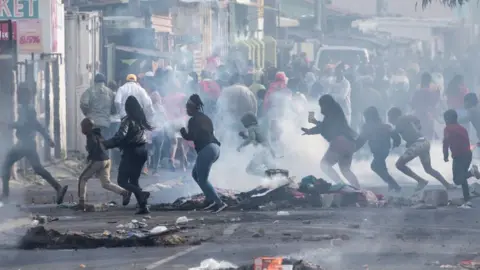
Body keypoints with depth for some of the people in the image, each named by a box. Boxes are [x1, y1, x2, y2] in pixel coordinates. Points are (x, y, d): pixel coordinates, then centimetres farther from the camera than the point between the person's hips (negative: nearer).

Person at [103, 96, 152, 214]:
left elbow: (120, 136, -24)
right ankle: (143, 206, 3)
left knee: (122, 180, -1)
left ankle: (141, 194, -23)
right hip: (142, 151, 7)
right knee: (134, 180, 14)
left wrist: (105, 144, -18)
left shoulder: (128, 120, -14)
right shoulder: (141, 119, 9)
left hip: (131, 152, -7)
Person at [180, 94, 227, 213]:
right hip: (214, 147, 9)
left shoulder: (193, 120, -5)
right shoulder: (205, 118, 21)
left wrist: (182, 130, 9)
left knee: (202, 179, -5)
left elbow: (190, 137, -10)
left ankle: (219, 203, -13)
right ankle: (210, 199, 14)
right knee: (195, 173, 21)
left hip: (206, 149, -9)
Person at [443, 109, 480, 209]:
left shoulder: (448, 129, -2)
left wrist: (445, 156, -3)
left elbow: (446, 142, -11)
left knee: (457, 180, -9)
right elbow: (467, 142, 18)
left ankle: (472, 171, -32)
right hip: (468, 154, 7)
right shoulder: (462, 128, 19)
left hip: (459, 156, -7)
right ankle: (467, 202, 13)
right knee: (462, 178, 18)